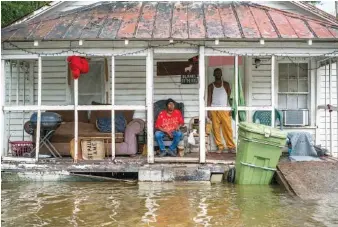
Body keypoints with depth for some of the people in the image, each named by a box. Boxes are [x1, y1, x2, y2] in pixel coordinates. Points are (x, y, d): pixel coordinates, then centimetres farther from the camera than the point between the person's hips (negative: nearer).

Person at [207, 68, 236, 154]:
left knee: (227, 128, -6)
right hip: (214, 110, 1)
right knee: (216, 129, -1)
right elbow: (209, 99, 7)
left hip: (224, 110, -1)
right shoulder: (211, 86, 9)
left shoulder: (226, 84, 8)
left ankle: (231, 146, -2)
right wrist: (208, 111, -1)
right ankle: (220, 147, 6)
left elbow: (229, 96, 6)